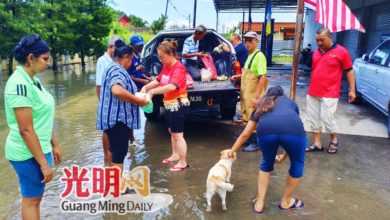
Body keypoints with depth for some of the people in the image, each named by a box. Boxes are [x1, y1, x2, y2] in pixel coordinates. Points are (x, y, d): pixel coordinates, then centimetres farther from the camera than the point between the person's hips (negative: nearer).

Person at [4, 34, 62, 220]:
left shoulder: (33, 80, 6)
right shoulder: (20, 85, -23)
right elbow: (26, 130, -24)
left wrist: (54, 145, 17)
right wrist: (44, 163, -21)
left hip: (40, 148, 9)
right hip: (29, 154, -9)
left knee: (34, 197, 21)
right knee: (31, 199, 8)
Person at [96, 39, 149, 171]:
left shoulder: (112, 69, 16)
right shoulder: (118, 70, -18)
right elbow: (117, 91, -37)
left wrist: (135, 97, 19)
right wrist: (139, 101, -26)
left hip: (115, 118, 11)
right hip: (117, 119, -11)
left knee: (116, 151, 22)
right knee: (119, 153, -4)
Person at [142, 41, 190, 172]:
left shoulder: (179, 68, -22)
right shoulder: (166, 67, 5)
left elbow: (172, 86, -36)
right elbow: (158, 80, 14)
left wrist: (153, 91, -35)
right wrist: (145, 87, -3)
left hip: (179, 105, -9)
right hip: (169, 105, 9)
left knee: (178, 134, -2)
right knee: (172, 131, 20)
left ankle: (183, 163, 11)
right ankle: (175, 155, 38)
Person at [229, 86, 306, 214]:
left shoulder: (261, 106, 38)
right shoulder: (291, 102, 39)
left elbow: (245, 135, 39)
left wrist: (231, 152, 52)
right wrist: (285, 155, 54)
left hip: (265, 130, 1)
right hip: (293, 129, -1)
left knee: (267, 163, 30)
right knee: (297, 164, 27)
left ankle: (259, 203, 34)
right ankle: (286, 202, 41)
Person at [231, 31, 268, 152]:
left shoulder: (259, 56, -16)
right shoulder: (250, 55, 13)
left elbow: (263, 77, -23)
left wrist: (256, 97, -26)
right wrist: (238, 76, 13)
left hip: (253, 94, -9)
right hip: (247, 93, 9)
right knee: (248, 118, 17)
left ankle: (256, 143, 11)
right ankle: (250, 139, 30)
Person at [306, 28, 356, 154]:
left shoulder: (341, 51, -4)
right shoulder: (316, 52, 11)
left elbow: (349, 71, 0)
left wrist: (352, 90, -3)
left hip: (329, 94, -5)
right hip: (312, 93, 6)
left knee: (326, 118, -3)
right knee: (313, 119, 6)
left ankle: (334, 140, 23)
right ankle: (317, 144, 17)